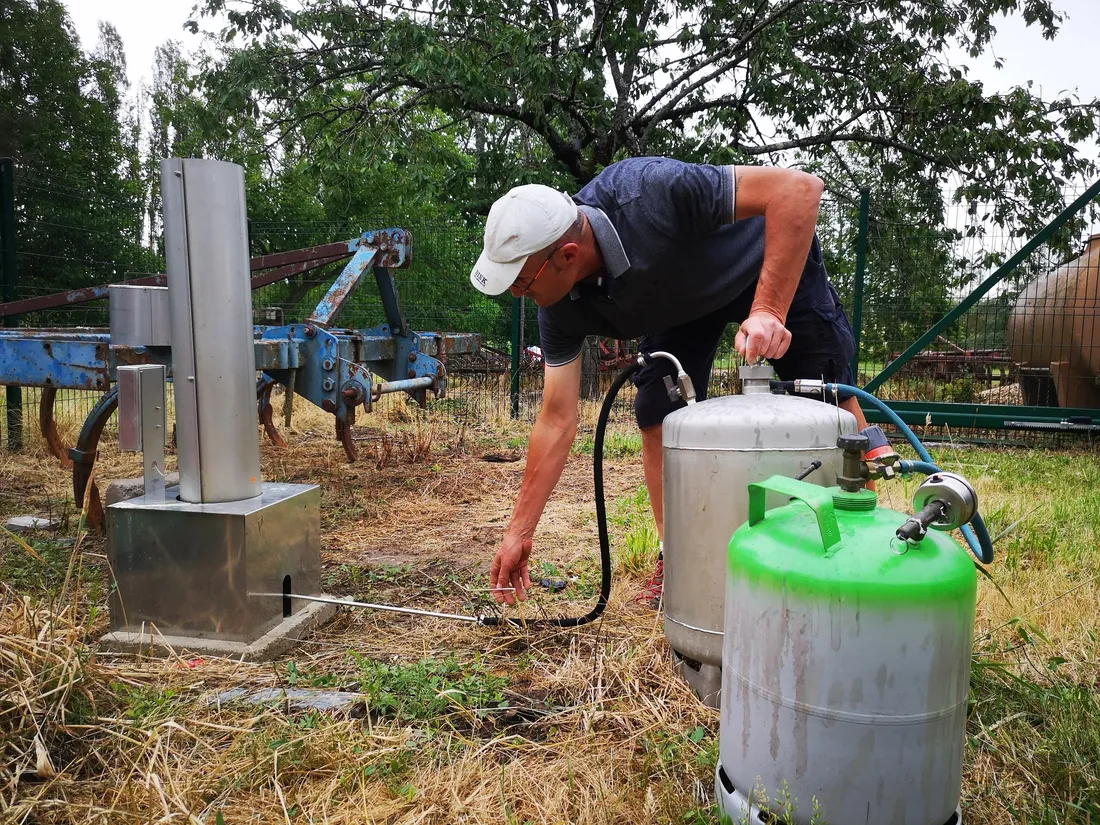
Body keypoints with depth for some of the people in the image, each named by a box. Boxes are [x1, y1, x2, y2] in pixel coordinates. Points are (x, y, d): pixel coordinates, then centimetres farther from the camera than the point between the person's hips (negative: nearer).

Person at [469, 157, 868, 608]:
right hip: (679, 303, 4)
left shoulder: (651, 194, -44)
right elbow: (557, 419, -18)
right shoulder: (561, 307, -25)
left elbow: (799, 187, -40)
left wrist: (768, 311, -47)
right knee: (658, 415, -10)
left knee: (831, 402, -3)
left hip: (777, 264, -3)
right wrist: (519, 532, -16)